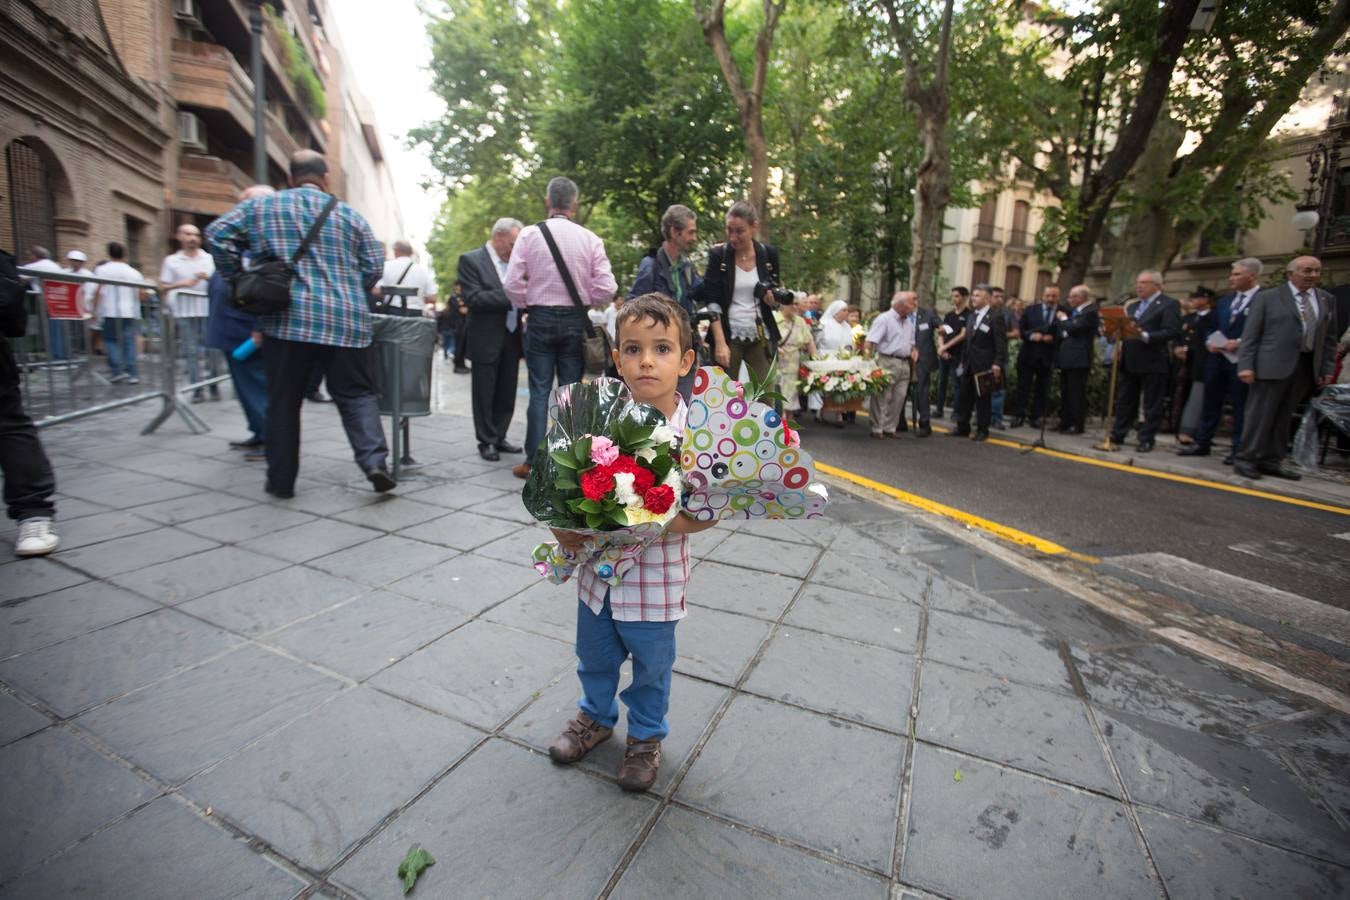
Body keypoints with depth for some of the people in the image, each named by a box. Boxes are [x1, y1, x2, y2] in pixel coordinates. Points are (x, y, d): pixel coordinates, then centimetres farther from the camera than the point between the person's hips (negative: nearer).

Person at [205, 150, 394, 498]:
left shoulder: (260, 206, 12)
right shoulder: (348, 213, 11)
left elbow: (217, 234, 5)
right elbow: (374, 266, 8)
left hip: (287, 319, 1)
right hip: (345, 321, 0)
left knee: (284, 401, 9)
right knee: (357, 394, 5)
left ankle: (281, 480, 15)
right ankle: (374, 460, -14)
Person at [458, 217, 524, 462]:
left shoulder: (513, 261, 11)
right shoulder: (470, 260, -7)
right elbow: (473, 298, -17)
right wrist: (510, 296, -23)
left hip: (512, 338, 6)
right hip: (486, 340, -6)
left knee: (507, 395, 12)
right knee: (484, 395, 5)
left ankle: (499, 437, 25)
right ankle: (486, 442, 16)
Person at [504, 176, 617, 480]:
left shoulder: (529, 234, -4)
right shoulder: (589, 238, -2)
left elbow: (512, 283, -8)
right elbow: (606, 287, -7)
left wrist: (526, 306, 9)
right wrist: (585, 304, 10)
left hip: (540, 319, -1)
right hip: (575, 321, 1)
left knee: (539, 392, 4)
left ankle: (534, 462, 6)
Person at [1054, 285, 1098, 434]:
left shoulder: (1090, 312, -9)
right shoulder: (1072, 311, 19)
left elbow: (1074, 328, -18)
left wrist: (1063, 319, -3)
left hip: (1079, 358, -9)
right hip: (1067, 357, 9)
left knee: (1076, 393, -6)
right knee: (1065, 393, 12)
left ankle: (1077, 425, -2)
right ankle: (1065, 422, 18)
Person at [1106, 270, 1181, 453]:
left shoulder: (1169, 304, -5)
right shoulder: (1132, 306, 17)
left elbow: (1173, 332, -15)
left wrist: (1145, 336, -26)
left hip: (1153, 363, -6)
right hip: (1129, 362, 7)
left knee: (1151, 406, 3)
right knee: (1124, 402, 9)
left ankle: (1146, 440, 9)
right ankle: (1116, 437, 14)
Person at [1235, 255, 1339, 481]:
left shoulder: (1326, 300, 15)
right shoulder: (1267, 297, 1)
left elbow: (1329, 337, 16)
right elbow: (1250, 334, -3)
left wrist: (1328, 368, 9)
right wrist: (1245, 365, -11)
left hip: (1307, 367, 5)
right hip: (1272, 366, -5)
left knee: (1284, 416, 9)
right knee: (1260, 414, -4)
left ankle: (1271, 461, 15)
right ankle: (1246, 460, 3)